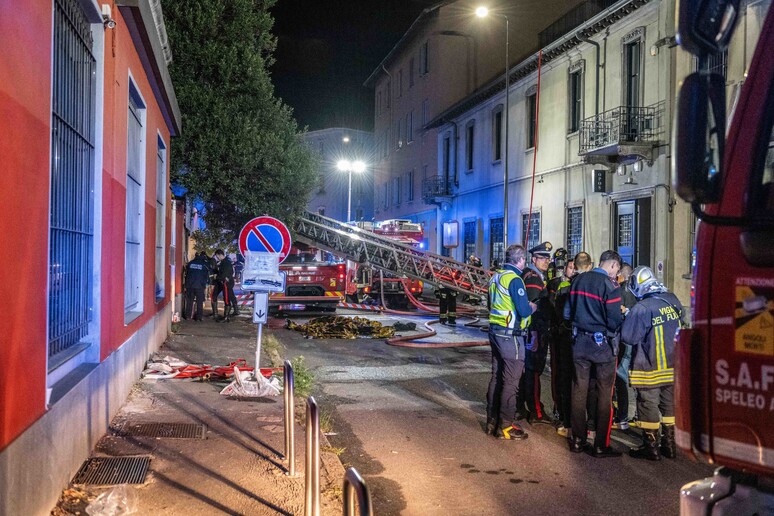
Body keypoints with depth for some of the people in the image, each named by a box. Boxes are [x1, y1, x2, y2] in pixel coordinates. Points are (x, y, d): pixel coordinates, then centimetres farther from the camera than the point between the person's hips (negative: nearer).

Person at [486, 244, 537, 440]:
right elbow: (524, 311, -22)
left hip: (495, 332, 9)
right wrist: (532, 307, 0)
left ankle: (492, 421, 23)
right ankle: (505, 427, 1)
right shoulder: (514, 280, -17)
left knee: (497, 378, 15)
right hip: (511, 336, -9)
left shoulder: (496, 277, 11)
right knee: (510, 381, -3)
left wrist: (526, 306, 15)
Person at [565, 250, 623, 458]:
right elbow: (614, 322, -18)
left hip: (579, 342, 5)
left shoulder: (578, 280, 4)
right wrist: (622, 316, 2)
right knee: (604, 394, 5)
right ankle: (601, 445, 8)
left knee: (579, 391, 13)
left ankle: (577, 440, 19)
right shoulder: (610, 285, -15)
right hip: (602, 344, -5)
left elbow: (567, 313, 8)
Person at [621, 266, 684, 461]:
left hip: (650, 367, -7)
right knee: (669, 404, 16)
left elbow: (628, 336, -15)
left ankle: (651, 447, 12)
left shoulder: (641, 308, -22)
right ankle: (670, 444, 25)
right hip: (673, 365, 7)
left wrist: (628, 317, 1)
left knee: (648, 405, 5)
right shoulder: (673, 300, 0)